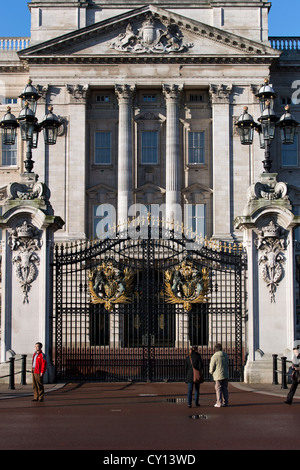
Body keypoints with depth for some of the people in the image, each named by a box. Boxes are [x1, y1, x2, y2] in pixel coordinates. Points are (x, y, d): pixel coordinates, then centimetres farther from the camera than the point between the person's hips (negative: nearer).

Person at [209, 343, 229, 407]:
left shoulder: (214, 356, -14)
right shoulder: (225, 355, 5)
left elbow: (212, 367, -9)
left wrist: (211, 372, 12)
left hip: (218, 376, -5)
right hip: (225, 375, 5)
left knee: (218, 389, 1)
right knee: (225, 389, 12)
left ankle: (219, 403, 2)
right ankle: (225, 402, 15)